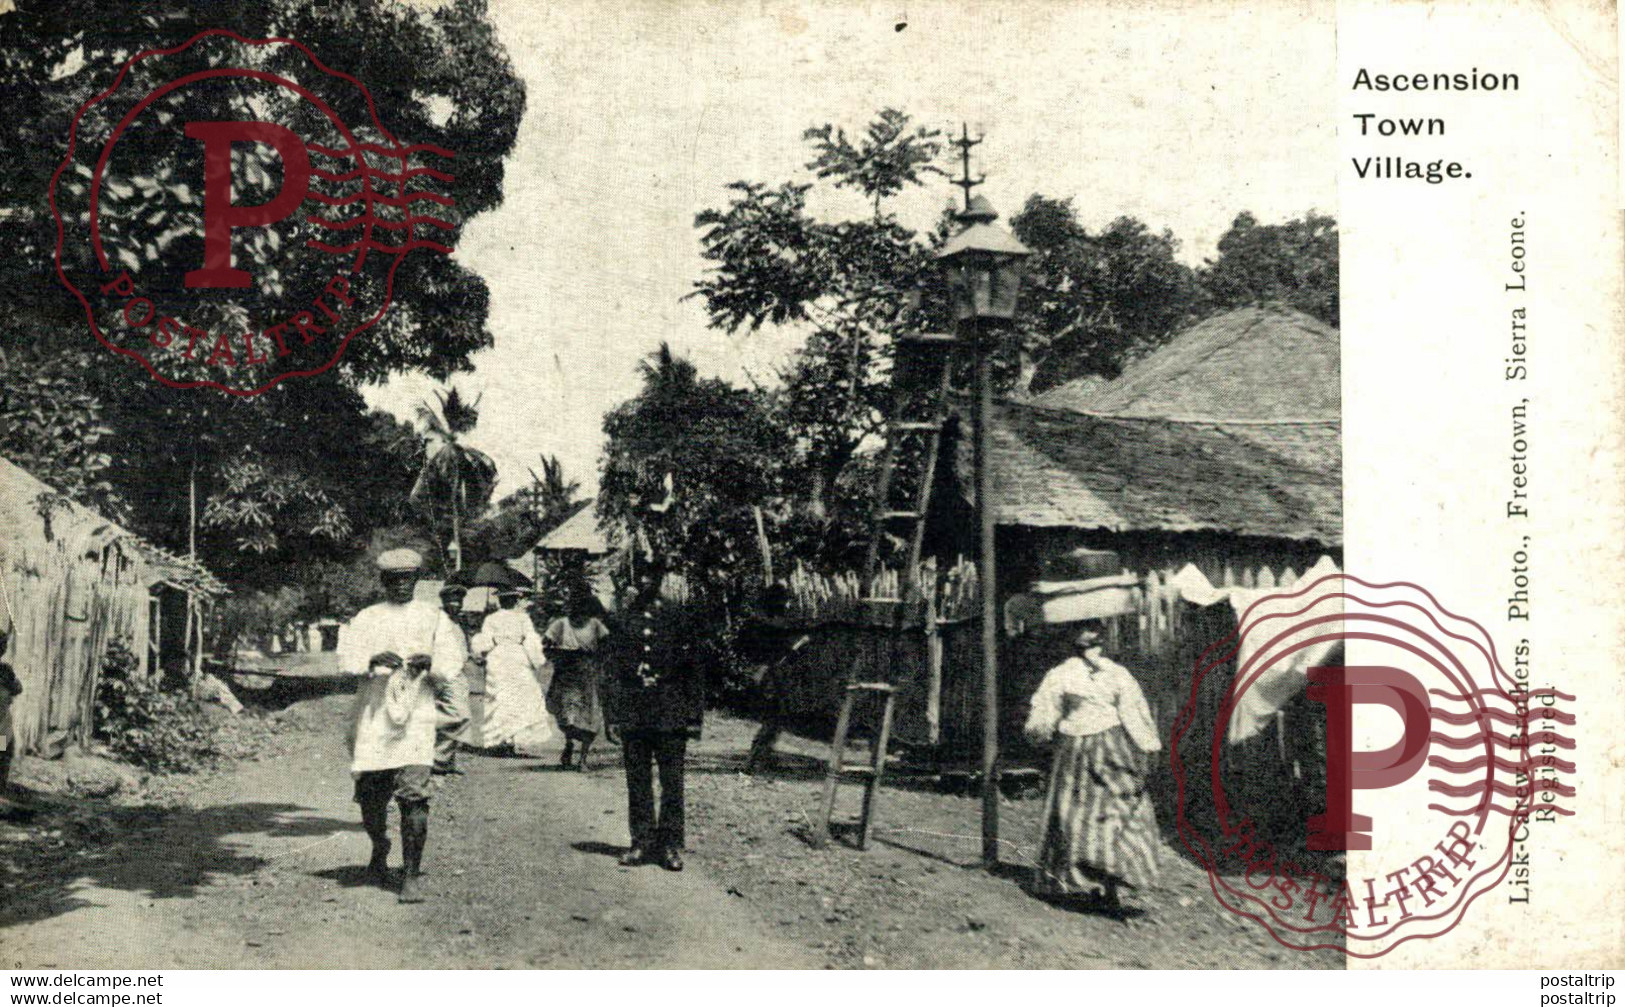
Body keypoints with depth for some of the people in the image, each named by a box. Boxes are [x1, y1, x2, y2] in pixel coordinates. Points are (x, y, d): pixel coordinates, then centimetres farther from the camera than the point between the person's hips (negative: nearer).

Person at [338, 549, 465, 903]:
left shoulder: (433, 617, 12)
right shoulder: (366, 618, 12)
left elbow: (452, 661, 6)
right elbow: (346, 658, 1)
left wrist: (428, 662, -15)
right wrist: (374, 660, -19)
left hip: (416, 714, -1)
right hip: (373, 714, 2)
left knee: (413, 794, -14)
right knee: (370, 795, 7)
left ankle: (410, 877, -9)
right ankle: (380, 847, 39)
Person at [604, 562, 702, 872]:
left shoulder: (676, 619, 2)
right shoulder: (625, 620, 7)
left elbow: (692, 669, 3)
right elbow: (615, 670, 8)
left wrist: (694, 716, -2)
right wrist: (613, 715, 1)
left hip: (670, 714, -2)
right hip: (633, 713, 2)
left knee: (672, 781, 0)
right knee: (637, 781, 6)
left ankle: (671, 845, 7)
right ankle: (641, 842, 15)